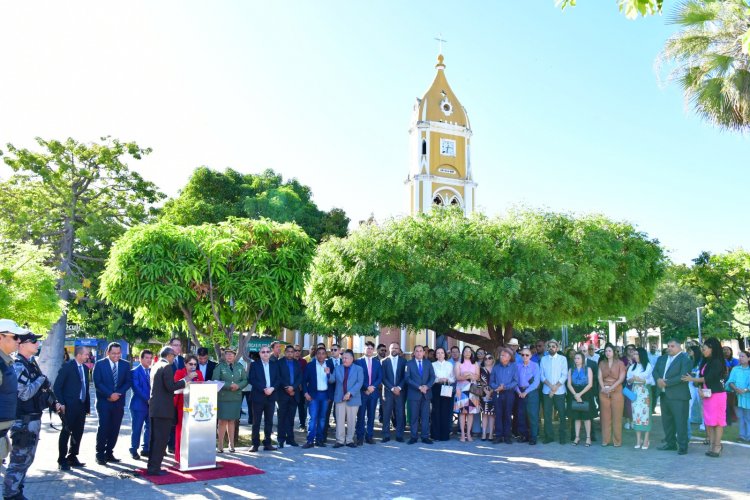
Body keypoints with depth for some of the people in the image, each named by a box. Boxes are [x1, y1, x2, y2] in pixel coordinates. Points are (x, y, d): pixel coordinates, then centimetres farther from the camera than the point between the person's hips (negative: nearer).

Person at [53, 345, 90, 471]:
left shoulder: (85, 367, 13)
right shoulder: (67, 366, -8)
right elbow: (57, 386, -10)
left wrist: (87, 405, 11)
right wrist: (61, 403, -15)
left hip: (81, 406, 7)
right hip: (69, 407, -7)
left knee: (78, 432, 9)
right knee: (66, 432, -1)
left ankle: (72, 457, 20)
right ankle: (62, 460, 8)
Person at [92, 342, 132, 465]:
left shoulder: (125, 365, 7)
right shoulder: (100, 364, -2)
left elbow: (128, 382, 5)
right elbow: (97, 383, -8)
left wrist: (119, 394, -10)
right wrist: (110, 394, -16)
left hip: (119, 402, 3)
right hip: (104, 401, -3)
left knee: (115, 429, 5)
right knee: (103, 427, -7)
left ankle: (109, 453, 14)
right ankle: (100, 454, 3)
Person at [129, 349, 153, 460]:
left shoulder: (152, 371, 12)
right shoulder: (135, 372, -5)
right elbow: (136, 388, -13)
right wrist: (147, 399, -18)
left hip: (151, 404, 5)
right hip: (139, 405, -5)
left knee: (149, 428, 8)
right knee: (136, 429, 0)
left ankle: (146, 449, 18)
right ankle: (134, 451, 10)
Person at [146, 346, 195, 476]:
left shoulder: (155, 366, 14)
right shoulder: (167, 367, -14)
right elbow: (171, 387, -20)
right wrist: (186, 380, -11)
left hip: (154, 407, 9)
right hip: (164, 409, -9)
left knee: (155, 438, 16)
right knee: (161, 439, -3)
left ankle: (152, 466, 24)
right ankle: (154, 468, -1)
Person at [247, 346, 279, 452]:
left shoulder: (275, 365, 11)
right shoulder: (254, 365, 3)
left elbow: (278, 379, 6)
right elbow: (251, 379, -7)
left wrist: (272, 388, -12)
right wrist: (264, 389, -16)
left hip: (271, 396, 3)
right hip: (258, 396, -3)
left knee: (269, 421, 6)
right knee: (256, 422, 2)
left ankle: (267, 443, 13)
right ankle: (255, 444, 9)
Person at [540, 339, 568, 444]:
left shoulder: (562, 359, 4)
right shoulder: (543, 359, 9)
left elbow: (564, 376, -2)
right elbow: (541, 375, 5)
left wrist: (555, 388, -9)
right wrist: (550, 385, -11)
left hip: (559, 391, -2)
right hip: (546, 391, 2)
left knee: (562, 414, 1)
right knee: (547, 414, 2)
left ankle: (562, 437, 11)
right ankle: (549, 436, 11)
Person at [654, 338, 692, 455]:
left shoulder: (685, 359, -8)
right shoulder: (662, 358, 15)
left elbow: (682, 376, -18)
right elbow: (655, 371, 12)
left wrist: (666, 383, -18)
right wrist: (658, 379, -10)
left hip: (678, 396, -7)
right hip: (664, 395, 8)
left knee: (680, 422, -3)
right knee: (666, 421, 15)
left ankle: (682, 446, 5)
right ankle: (670, 443, 26)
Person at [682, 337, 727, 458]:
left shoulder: (717, 362, -10)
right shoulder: (705, 362, 13)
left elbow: (709, 378, -15)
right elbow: (702, 377, 12)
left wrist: (692, 379, -8)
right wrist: (700, 389, -4)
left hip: (717, 394, -7)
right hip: (707, 394, 7)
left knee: (717, 420, -3)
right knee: (708, 421, 7)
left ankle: (717, 447, 2)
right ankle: (712, 445, 14)